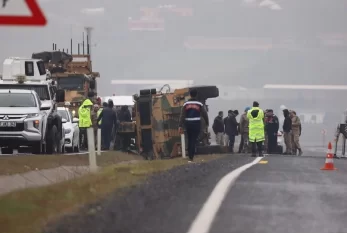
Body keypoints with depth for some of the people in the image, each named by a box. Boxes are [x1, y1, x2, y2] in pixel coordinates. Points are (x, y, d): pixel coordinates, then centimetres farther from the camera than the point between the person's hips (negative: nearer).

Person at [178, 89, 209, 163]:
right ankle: (191, 157, -12)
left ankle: (190, 156, 20)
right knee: (193, 140, -4)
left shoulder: (186, 104, 2)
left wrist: (180, 126, -4)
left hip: (188, 124, 2)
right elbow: (204, 114, 1)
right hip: (197, 124, -2)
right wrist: (207, 123, 17)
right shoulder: (199, 104, -2)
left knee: (190, 140, 15)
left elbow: (182, 115, -3)